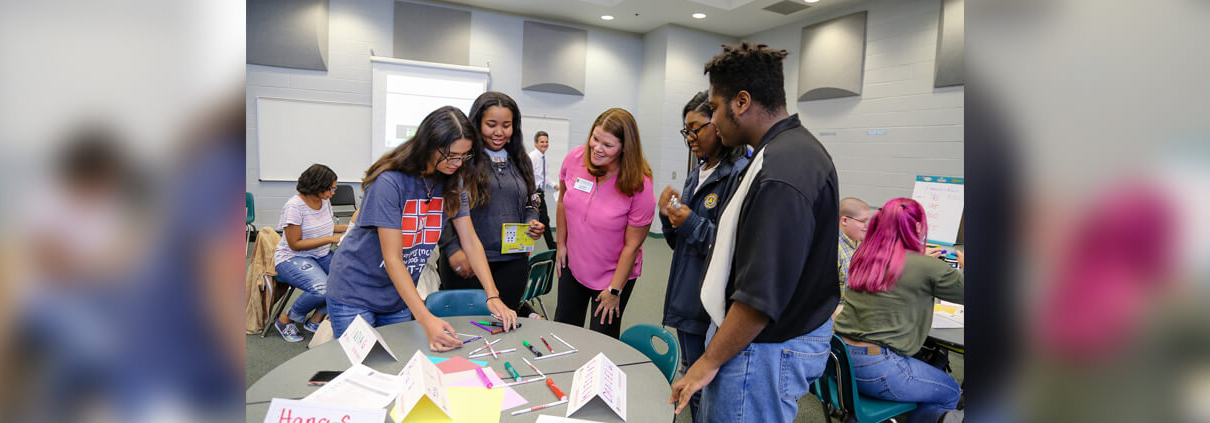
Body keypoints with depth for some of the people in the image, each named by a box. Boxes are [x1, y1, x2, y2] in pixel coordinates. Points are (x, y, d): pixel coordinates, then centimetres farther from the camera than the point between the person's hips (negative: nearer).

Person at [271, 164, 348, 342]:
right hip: (292, 258, -7)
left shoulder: (325, 201, 4)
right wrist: (330, 239, -23)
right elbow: (295, 244, -19)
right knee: (322, 289, -32)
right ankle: (285, 321, -2)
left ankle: (315, 321, -2)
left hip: (321, 255, 7)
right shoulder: (294, 206, -18)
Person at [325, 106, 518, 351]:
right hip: (355, 292, -5)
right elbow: (392, 259, -26)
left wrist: (493, 296, -14)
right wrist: (426, 319, -33)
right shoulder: (390, 182, -24)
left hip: (399, 295, 6)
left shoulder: (452, 182, -6)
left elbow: (471, 241, -5)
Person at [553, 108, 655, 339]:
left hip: (614, 275, -4)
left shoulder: (640, 185, -23)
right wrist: (561, 245, 8)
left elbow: (632, 245, -17)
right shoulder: (575, 159, -13)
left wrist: (614, 290, -12)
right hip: (572, 266, 4)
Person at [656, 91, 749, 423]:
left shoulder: (740, 175, -16)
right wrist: (669, 216, -2)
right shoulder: (696, 175, 11)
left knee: (706, 394, 4)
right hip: (686, 301, 8)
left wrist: (692, 224, -20)